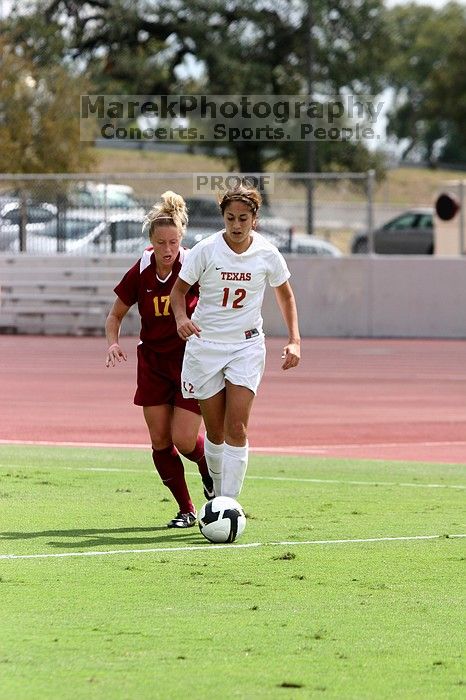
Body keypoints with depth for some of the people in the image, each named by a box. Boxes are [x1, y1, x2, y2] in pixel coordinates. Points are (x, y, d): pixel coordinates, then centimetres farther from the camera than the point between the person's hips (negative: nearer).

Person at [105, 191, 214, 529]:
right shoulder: (140, 273, -6)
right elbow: (116, 314, 7)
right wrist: (113, 343, -12)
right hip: (153, 362, 3)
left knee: (184, 440, -11)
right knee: (160, 440, -1)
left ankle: (210, 473, 25)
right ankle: (186, 510, 13)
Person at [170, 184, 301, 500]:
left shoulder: (268, 254, -5)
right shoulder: (206, 250, -9)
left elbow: (285, 295, 11)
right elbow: (179, 288, 1)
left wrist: (294, 340, 2)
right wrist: (181, 317, -20)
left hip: (247, 346, 0)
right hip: (205, 344, 0)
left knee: (236, 429, -13)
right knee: (215, 431, 3)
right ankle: (217, 495, 25)